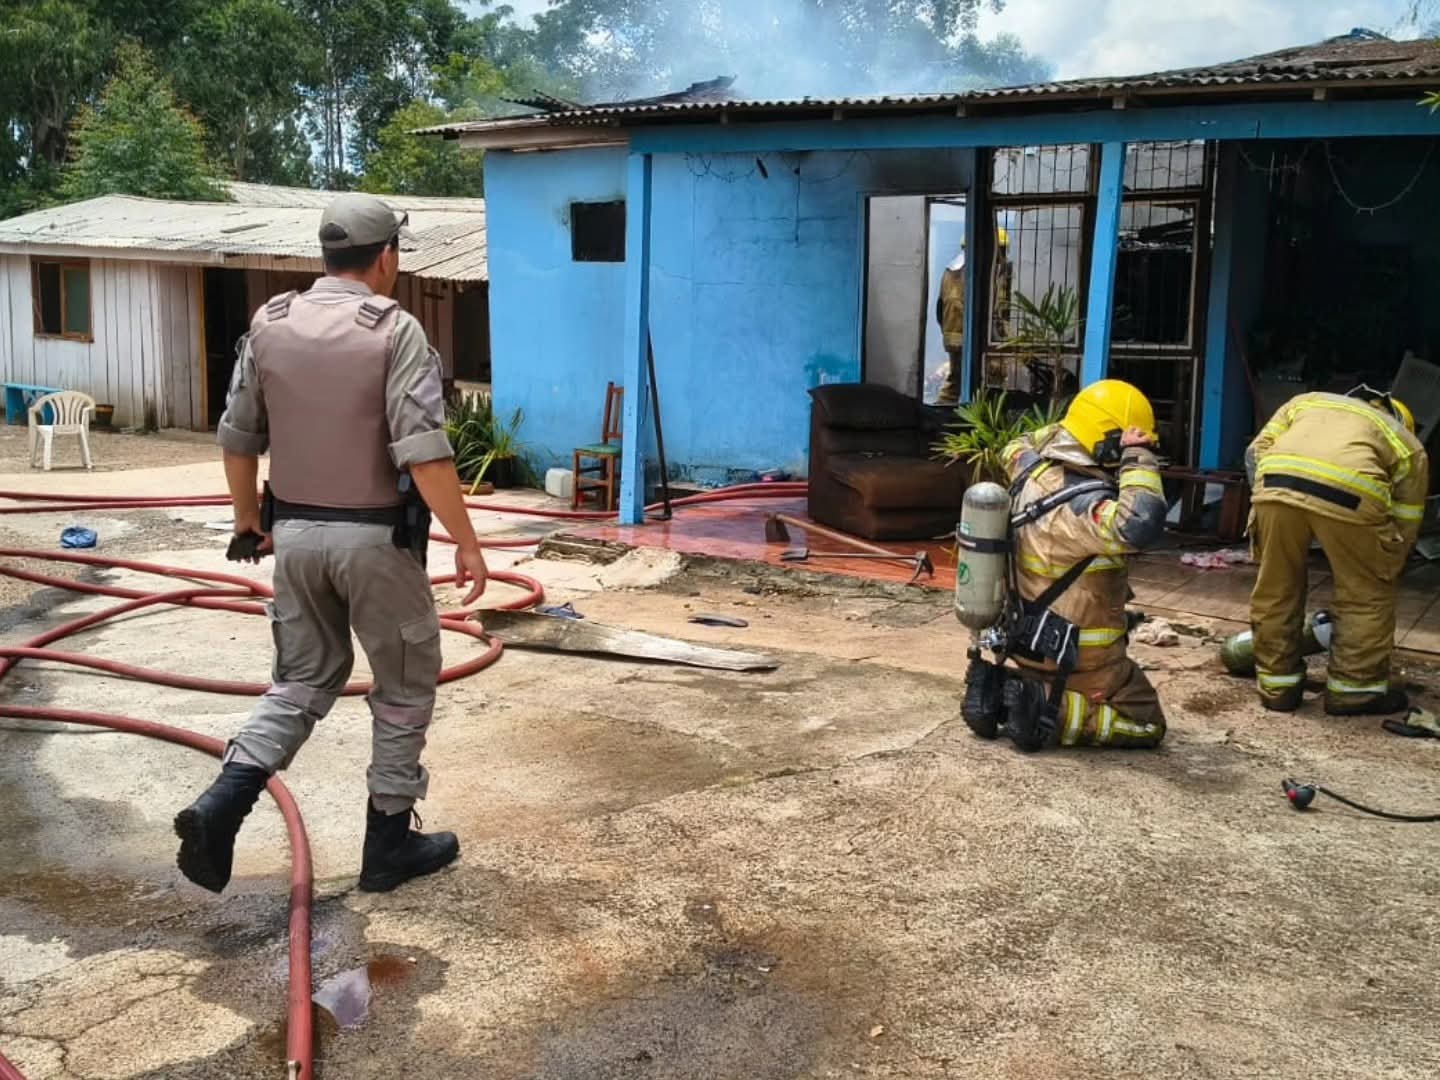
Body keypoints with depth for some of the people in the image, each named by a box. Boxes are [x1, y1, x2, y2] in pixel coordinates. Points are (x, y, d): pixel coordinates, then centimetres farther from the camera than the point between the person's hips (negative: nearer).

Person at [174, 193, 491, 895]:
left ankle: (220, 805, 1)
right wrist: (466, 542, -14)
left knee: (304, 680, 19)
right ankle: (389, 843, 20)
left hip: (295, 532, 5)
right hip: (375, 538, -5)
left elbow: (238, 437, 9)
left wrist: (246, 515, 24)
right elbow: (424, 454, -20)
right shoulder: (394, 330, -13)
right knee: (406, 685, 12)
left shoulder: (269, 324, 3)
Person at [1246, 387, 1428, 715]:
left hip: (1276, 481, 2)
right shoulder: (1409, 446, 33)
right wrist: (1381, 577, 38)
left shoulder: (1307, 401, 40)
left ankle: (1276, 684, 30)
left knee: (1276, 589, 21)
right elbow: (1404, 528, 29)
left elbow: (1257, 450, 25)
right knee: (1366, 596, 20)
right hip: (1351, 492, -2)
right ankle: (1355, 688, 29)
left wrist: (1268, 505, 29)